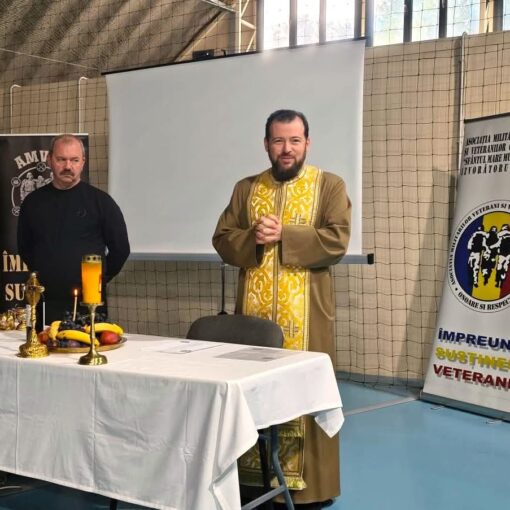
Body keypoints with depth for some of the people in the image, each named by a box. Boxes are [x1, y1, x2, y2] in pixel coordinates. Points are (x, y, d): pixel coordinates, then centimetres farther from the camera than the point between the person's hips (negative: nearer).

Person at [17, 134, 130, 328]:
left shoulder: (100, 201, 0)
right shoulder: (33, 201, 9)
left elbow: (120, 248, 4)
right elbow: (24, 247, 20)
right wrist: (46, 276, 14)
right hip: (45, 303, 3)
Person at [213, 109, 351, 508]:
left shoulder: (330, 186, 2)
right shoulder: (246, 188, 13)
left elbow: (337, 241, -10)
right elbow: (222, 240, 6)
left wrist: (282, 235, -14)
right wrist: (253, 238, -14)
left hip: (304, 314, -3)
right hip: (254, 311, 3)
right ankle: (255, 475, 20)